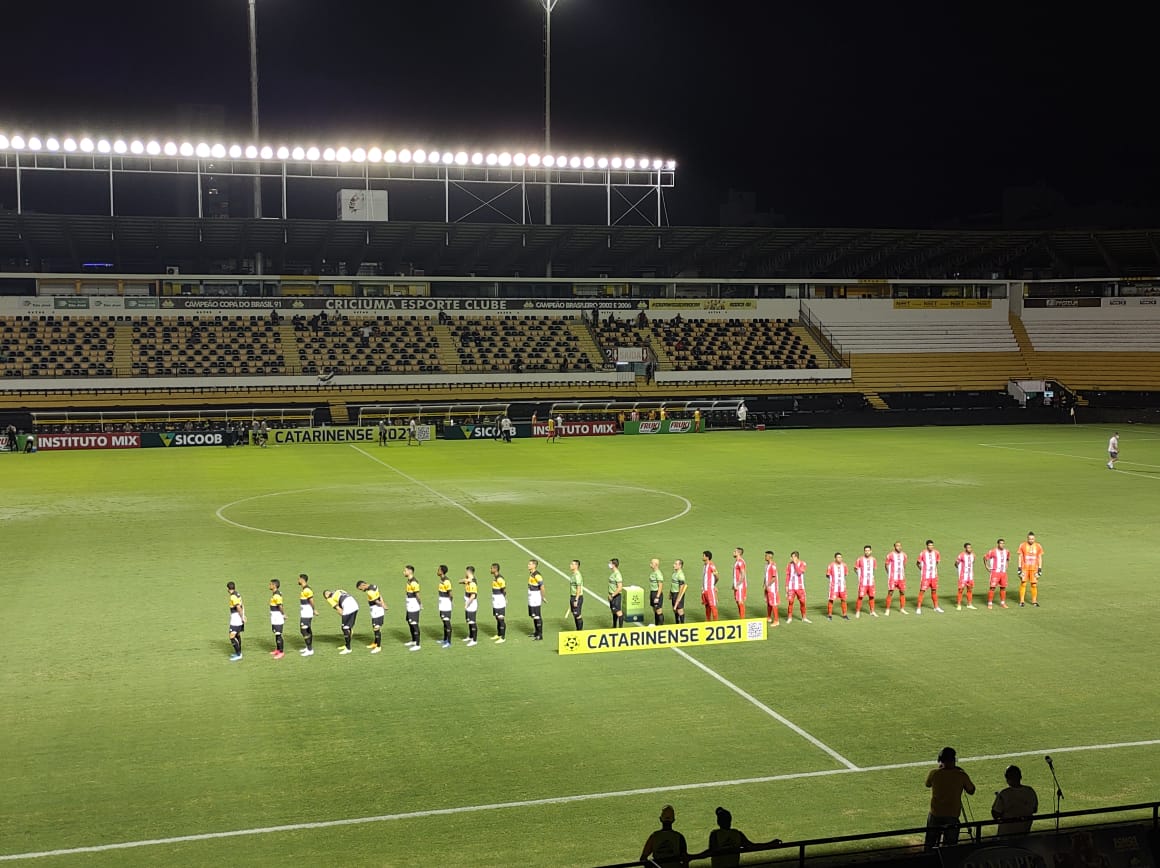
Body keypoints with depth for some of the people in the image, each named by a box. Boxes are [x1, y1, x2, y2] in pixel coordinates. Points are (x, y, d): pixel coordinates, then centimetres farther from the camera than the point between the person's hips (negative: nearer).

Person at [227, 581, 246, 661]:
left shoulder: (233, 597, -20)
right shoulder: (237, 594, 8)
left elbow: (239, 608, -25)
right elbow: (242, 606, 14)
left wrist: (242, 618, -20)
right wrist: (243, 616, 17)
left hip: (235, 620, -10)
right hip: (239, 619, 10)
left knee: (232, 637, -9)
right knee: (237, 635, 19)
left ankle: (238, 655, -11)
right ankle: (239, 653, 28)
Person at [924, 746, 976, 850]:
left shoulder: (933, 773, -11)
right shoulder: (961, 775, -11)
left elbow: (928, 784, 11)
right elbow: (971, 791, 5)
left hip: (935, 815, 1)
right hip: (952, 816, -1)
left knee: (930, 846, 15)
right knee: (950, 848, 9)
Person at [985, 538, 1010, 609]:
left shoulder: (1006, 551, 7)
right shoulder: (993, 551, -10)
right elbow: (985, 558, -3)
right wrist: (987, 567, -5)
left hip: (1003, 572, 5)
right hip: (995, 572, -5)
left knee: (1003, 587, 8)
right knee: (992, 587, -8)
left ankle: (1002, 603, 18)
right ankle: (990, 603, -3)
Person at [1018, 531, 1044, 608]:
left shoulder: (1038, 546, 3)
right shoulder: (1022, 546, 0)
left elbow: (1040, 558, 7)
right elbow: (1020, 558, 2)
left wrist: (1040, 570, 2)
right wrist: (1019, 569, -3)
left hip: (1034, 569, 1)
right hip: (1024, 568, -1)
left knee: (1034, 585, 1)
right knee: (1023, 584, -3)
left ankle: (1034, 601, 12)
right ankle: (1021, 601, 4)